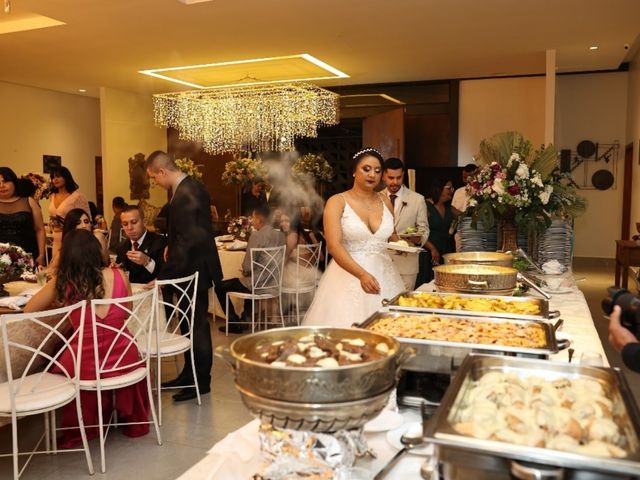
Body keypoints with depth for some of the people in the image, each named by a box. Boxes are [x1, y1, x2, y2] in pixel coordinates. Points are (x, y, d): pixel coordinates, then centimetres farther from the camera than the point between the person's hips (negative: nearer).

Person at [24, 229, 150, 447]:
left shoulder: (61, 283, -9)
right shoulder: (118, 276, -6)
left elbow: (28, 311, 7)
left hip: (87, 366, -1)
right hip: (124, 359, 2)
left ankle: (79, 430, 50)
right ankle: (133, 423, 53)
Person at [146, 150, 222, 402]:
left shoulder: (184, 196, -24)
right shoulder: (193, 185, 7)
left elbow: (186, 242, -26)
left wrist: (163, 276, -22)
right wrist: (171, 245, 10)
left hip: (193, 268, -10)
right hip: (197, 264, 10)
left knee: (196, 324, 2)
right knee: (191, 322, 18)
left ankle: (201, 381, 16)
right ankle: (190, 374, 31)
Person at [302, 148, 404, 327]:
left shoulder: (385, 201, 10)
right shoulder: (337, 202, -4)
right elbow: (334, 246, -16)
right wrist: (362, 274, -27)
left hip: (384, 274, 4)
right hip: (349, 274, -4)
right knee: (348, 325, -7)